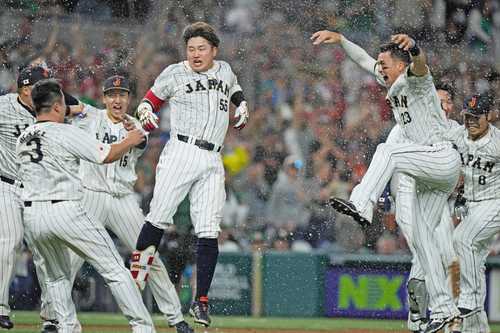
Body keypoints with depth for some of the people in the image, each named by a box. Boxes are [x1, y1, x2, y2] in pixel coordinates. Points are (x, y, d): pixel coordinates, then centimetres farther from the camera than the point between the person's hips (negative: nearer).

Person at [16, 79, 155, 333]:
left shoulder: (22, 140, 13)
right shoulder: (66, 133, -6)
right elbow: (108, 155, -5)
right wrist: (130, 141, 13)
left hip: (31, 216, 6)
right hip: (65, 211, -6)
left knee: (57, 276, 24)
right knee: (114, 270, 0)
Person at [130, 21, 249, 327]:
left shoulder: (225, 71, 17)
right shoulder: (175, 74, 6)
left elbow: (235, 89, 38)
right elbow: (151, 99, 14)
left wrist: (242, 106, 18)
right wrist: (146, 114, -8)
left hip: (213, 163, 3)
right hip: (181, 152, -3)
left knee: (208, 231, -4)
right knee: (159, 218, -16)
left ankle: (201, 300, 0)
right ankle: (135, 277, -8)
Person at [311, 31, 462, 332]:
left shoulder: (415, 78, -7)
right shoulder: (392, 85, 19)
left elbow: (420, 63, -31)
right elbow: (364, 59, 26)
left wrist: (411, 46, -53)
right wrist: (340, 39, 14)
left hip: (444, 158, -10)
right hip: (430, 176, 10)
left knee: (386, 150, -28)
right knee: (422, 237, 6)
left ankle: (362, 205, -46)